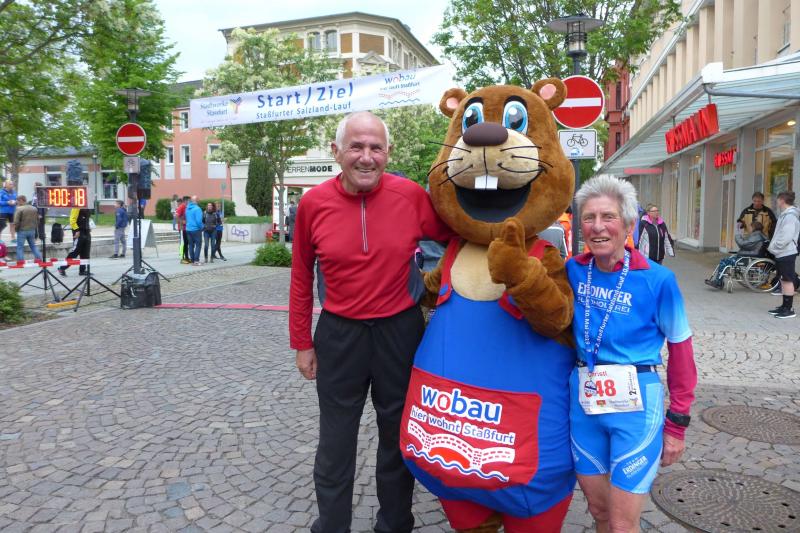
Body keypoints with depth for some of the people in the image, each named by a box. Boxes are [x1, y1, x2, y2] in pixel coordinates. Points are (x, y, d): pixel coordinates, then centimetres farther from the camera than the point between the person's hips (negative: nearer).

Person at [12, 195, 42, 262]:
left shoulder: (19, 209, -14)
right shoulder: (34, 209, 6)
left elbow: (16, 222, -17)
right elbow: (38, 220, 12)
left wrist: (16, 228, 0)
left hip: (22, 231, -5)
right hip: (32, 231, 6)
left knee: (20, 247, 4)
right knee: (33, 246, 16)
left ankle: (20, 261, 4)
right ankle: (39, 258, 11)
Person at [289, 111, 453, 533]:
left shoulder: (411, 196, -11)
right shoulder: (313, 203, -8)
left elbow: (454, 237, 5)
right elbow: (302, 277, 2)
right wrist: (301, 342, 4)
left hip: (400, 331, 0)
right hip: (338, 335, 0)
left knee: (398, 437, 18)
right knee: (335, 446, 14)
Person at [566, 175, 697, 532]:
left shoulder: (657, 280, -12)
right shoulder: (572, 271, -3)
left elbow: (680, 351, -5)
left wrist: (677, 423, -3)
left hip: (635, 407, -3)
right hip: (582, 400, 4)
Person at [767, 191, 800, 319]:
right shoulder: (785, 214, 15)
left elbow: (786, 236, -23)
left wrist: (773, 247, -16)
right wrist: (773, 247, 13)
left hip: (786, 253, -10)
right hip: (782, 253, 10)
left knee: (788, 280, -6)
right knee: (784, 280, 13)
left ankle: (789, 309, -2)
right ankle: (785, 306, 20)